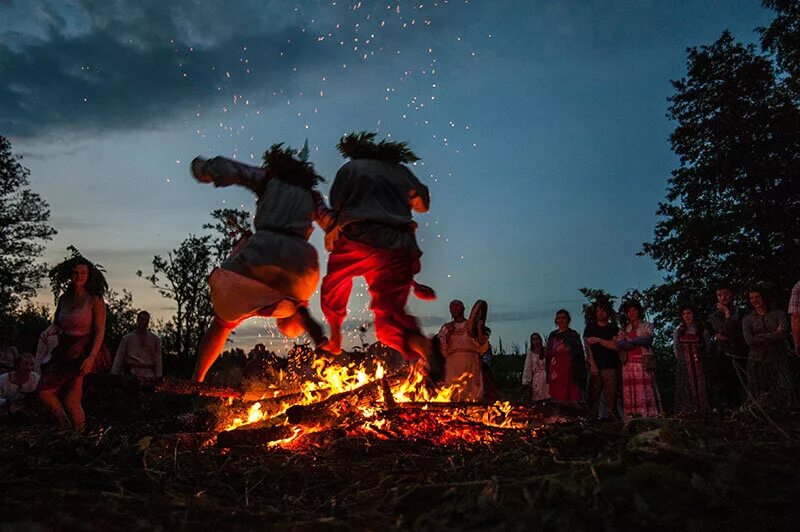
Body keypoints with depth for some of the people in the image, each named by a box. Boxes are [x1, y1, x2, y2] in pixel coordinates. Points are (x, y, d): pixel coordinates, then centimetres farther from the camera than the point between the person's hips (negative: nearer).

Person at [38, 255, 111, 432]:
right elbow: (56, 325, 18)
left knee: (71, 401, -7)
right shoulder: (64, 299, 8)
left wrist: (91, 358, -20)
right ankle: (66, 429, 17)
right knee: (45, 392, -1)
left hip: (84, 353, -6)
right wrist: (50, 330, -7)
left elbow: (100, 332, -11)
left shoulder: (95, 300, -8)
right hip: (64, 352, 6)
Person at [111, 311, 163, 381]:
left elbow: (158, 360, 10)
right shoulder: (126, 338, 9)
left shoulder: (155, 339, 12)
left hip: (148, 375, 1)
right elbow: (119, 359, 9)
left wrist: (158, 377, 2)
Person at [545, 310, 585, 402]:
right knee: (558, 398, -1)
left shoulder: (573, 334, 6)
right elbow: (546, 353, 12)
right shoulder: (552, 335, 15)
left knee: (573, 396, -8)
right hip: (556, 370, 3)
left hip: (571, 369, -3)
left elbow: (579, 352, 2)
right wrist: (556, 351, -5)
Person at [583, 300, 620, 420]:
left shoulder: (614, 328, 12)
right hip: (594, 367, 1)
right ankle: (592, 419, -2)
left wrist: (598, 340, -8)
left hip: (610, 367, -1)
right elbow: (587, 347, 4)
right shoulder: (590, 328, 14)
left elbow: (615, 345, -3)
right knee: (593, 396, -3)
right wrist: (592, 365, -7)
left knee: (610, 396, -8)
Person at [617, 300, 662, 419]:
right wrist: (637, 342, -7)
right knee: (630, 391, -3)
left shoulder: (647, 326, 11)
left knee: (645, 390, -10)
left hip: (644, 363, -3)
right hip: (628, 363, 3)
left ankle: (649, 416, -11)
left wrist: (629, 341, -3)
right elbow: (619, 343, 2)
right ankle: (631, 418, -4)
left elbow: (647, 340, -7)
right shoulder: (624, 329, 19)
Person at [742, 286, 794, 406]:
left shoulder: (779, 314, 7)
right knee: (761, 398, 1)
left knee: (785, 395, -7)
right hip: (757, 361, 1)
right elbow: (749, 341, -7)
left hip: (778, 360, -1)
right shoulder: (747, 319, 9)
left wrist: (761, 337, -10)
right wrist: (774, 334, -8)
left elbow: (784, 333, -12)